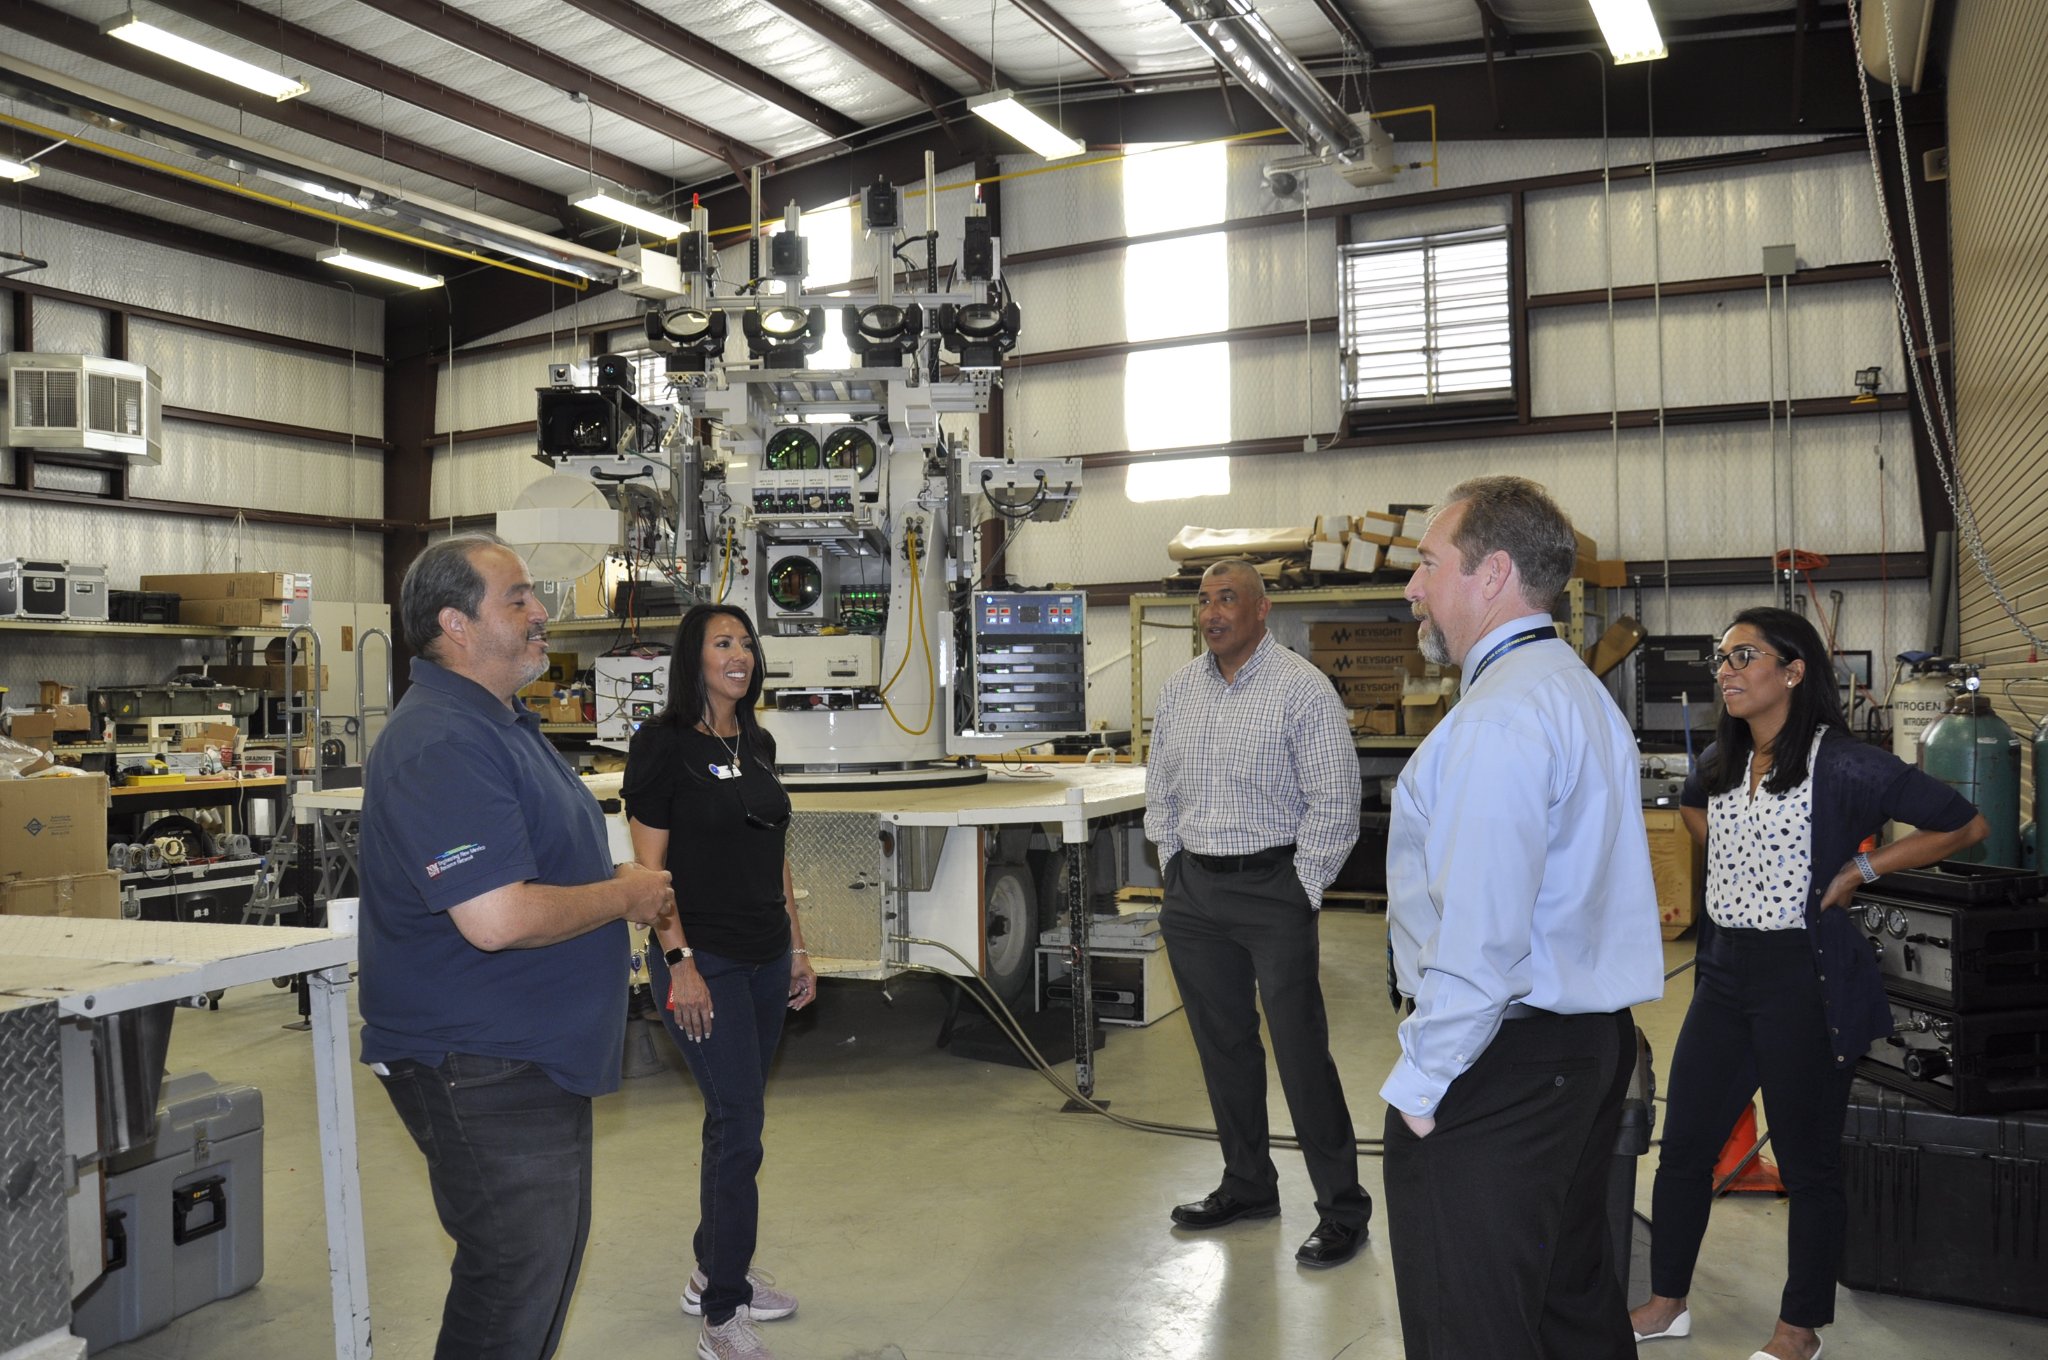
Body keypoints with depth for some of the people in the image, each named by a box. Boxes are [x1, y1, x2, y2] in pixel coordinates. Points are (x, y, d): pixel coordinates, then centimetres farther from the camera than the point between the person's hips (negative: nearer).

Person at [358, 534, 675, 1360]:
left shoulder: (503, 725, 12)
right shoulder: (441, 746, -23)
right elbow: (497, 918, -32)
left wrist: (625, 885, 8)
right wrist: (624, 898, -17)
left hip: (539, 1056, 11)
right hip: (480, 1067, -11)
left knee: (551, 1256, 22)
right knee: (513, 1284, 0)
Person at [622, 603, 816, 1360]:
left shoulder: (757, 745, 11)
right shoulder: (664, 744, -10)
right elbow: (650, 866, -13)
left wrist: (797, 948, 14)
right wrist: (680, 963, -17)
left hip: (766, 957, 7)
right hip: (705, 959, -7)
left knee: (734, 1118, 15)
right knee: (739, 1124, -8)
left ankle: (713, 1273, 31)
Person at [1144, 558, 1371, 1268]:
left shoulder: (1301, 688, -9)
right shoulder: (1180, 688, 10)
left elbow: (1334, 803, -11)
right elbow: (1160, 790, 18)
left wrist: (1300, 894, -10)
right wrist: (1174, 874, 12)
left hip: (1272, 886, -6)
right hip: (1193, 892, 6)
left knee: (1301, 1050, -6)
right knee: (1222, 1043, 14)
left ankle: (1342, 1208, 6)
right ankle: (1247, 1185, 29)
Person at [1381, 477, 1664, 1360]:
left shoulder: (1500, 719, -21)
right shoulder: (1577, 690, 14)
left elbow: (1480, 939, -27)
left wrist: (1418, 1082, -18)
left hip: (1499, 1060, -10)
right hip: (1592, 1042, 10)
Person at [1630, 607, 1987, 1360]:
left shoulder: (1842, 764, -14)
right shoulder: (1721, 761, 7)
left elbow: (1966, 824, -11)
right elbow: (1691, 806, 30)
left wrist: (1860, 868, -12)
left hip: (1804, 978, -7)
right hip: (1724, 971, 7)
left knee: (1808, 1163, 8)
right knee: (1683, 1147, 11)